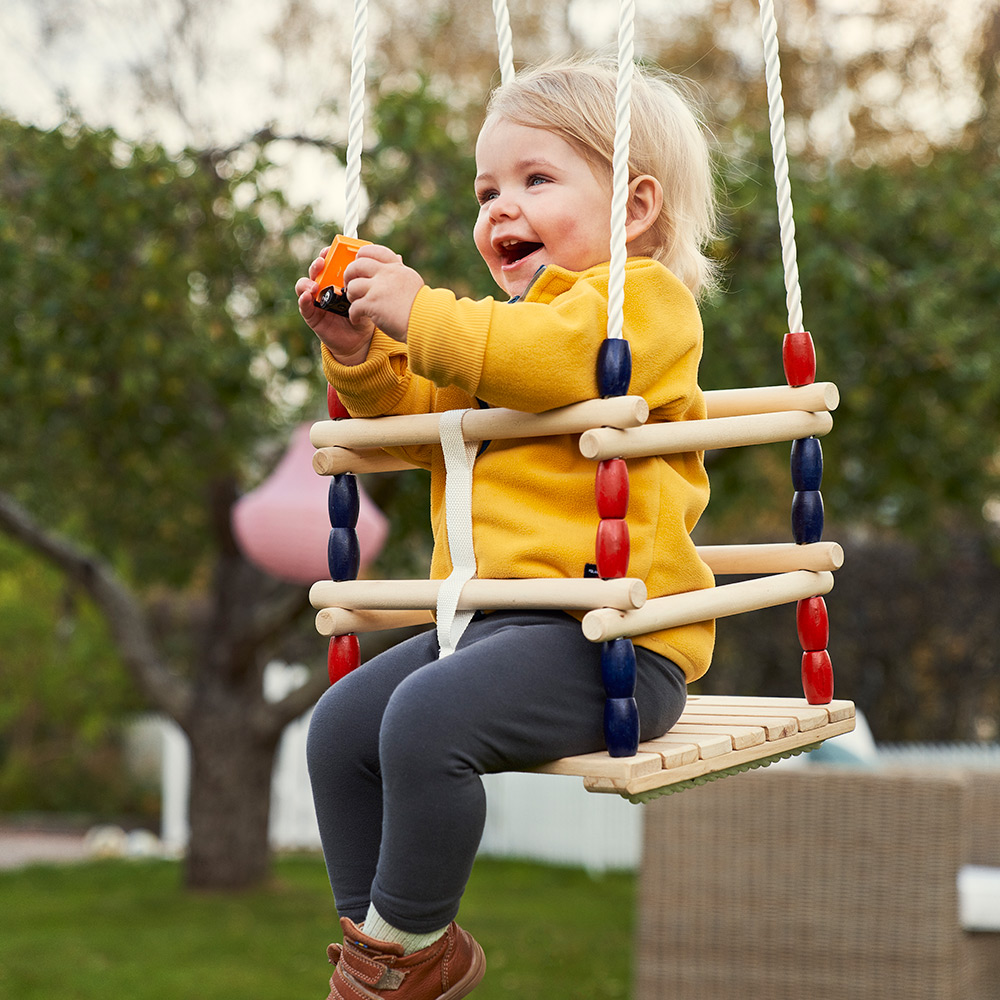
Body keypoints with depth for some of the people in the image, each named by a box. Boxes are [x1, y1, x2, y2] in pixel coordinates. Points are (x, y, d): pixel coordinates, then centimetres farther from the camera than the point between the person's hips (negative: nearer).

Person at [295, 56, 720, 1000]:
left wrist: (422, 315, -21)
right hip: (491, 614, 10)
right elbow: (424, 423, 29)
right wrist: (360, 353, 11)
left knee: (425, 717, -28)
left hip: (603, 633, -10)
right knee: (339, 725, 1)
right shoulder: (505, 321, 27)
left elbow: (559, 357, -25)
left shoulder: (643, 296, -4)